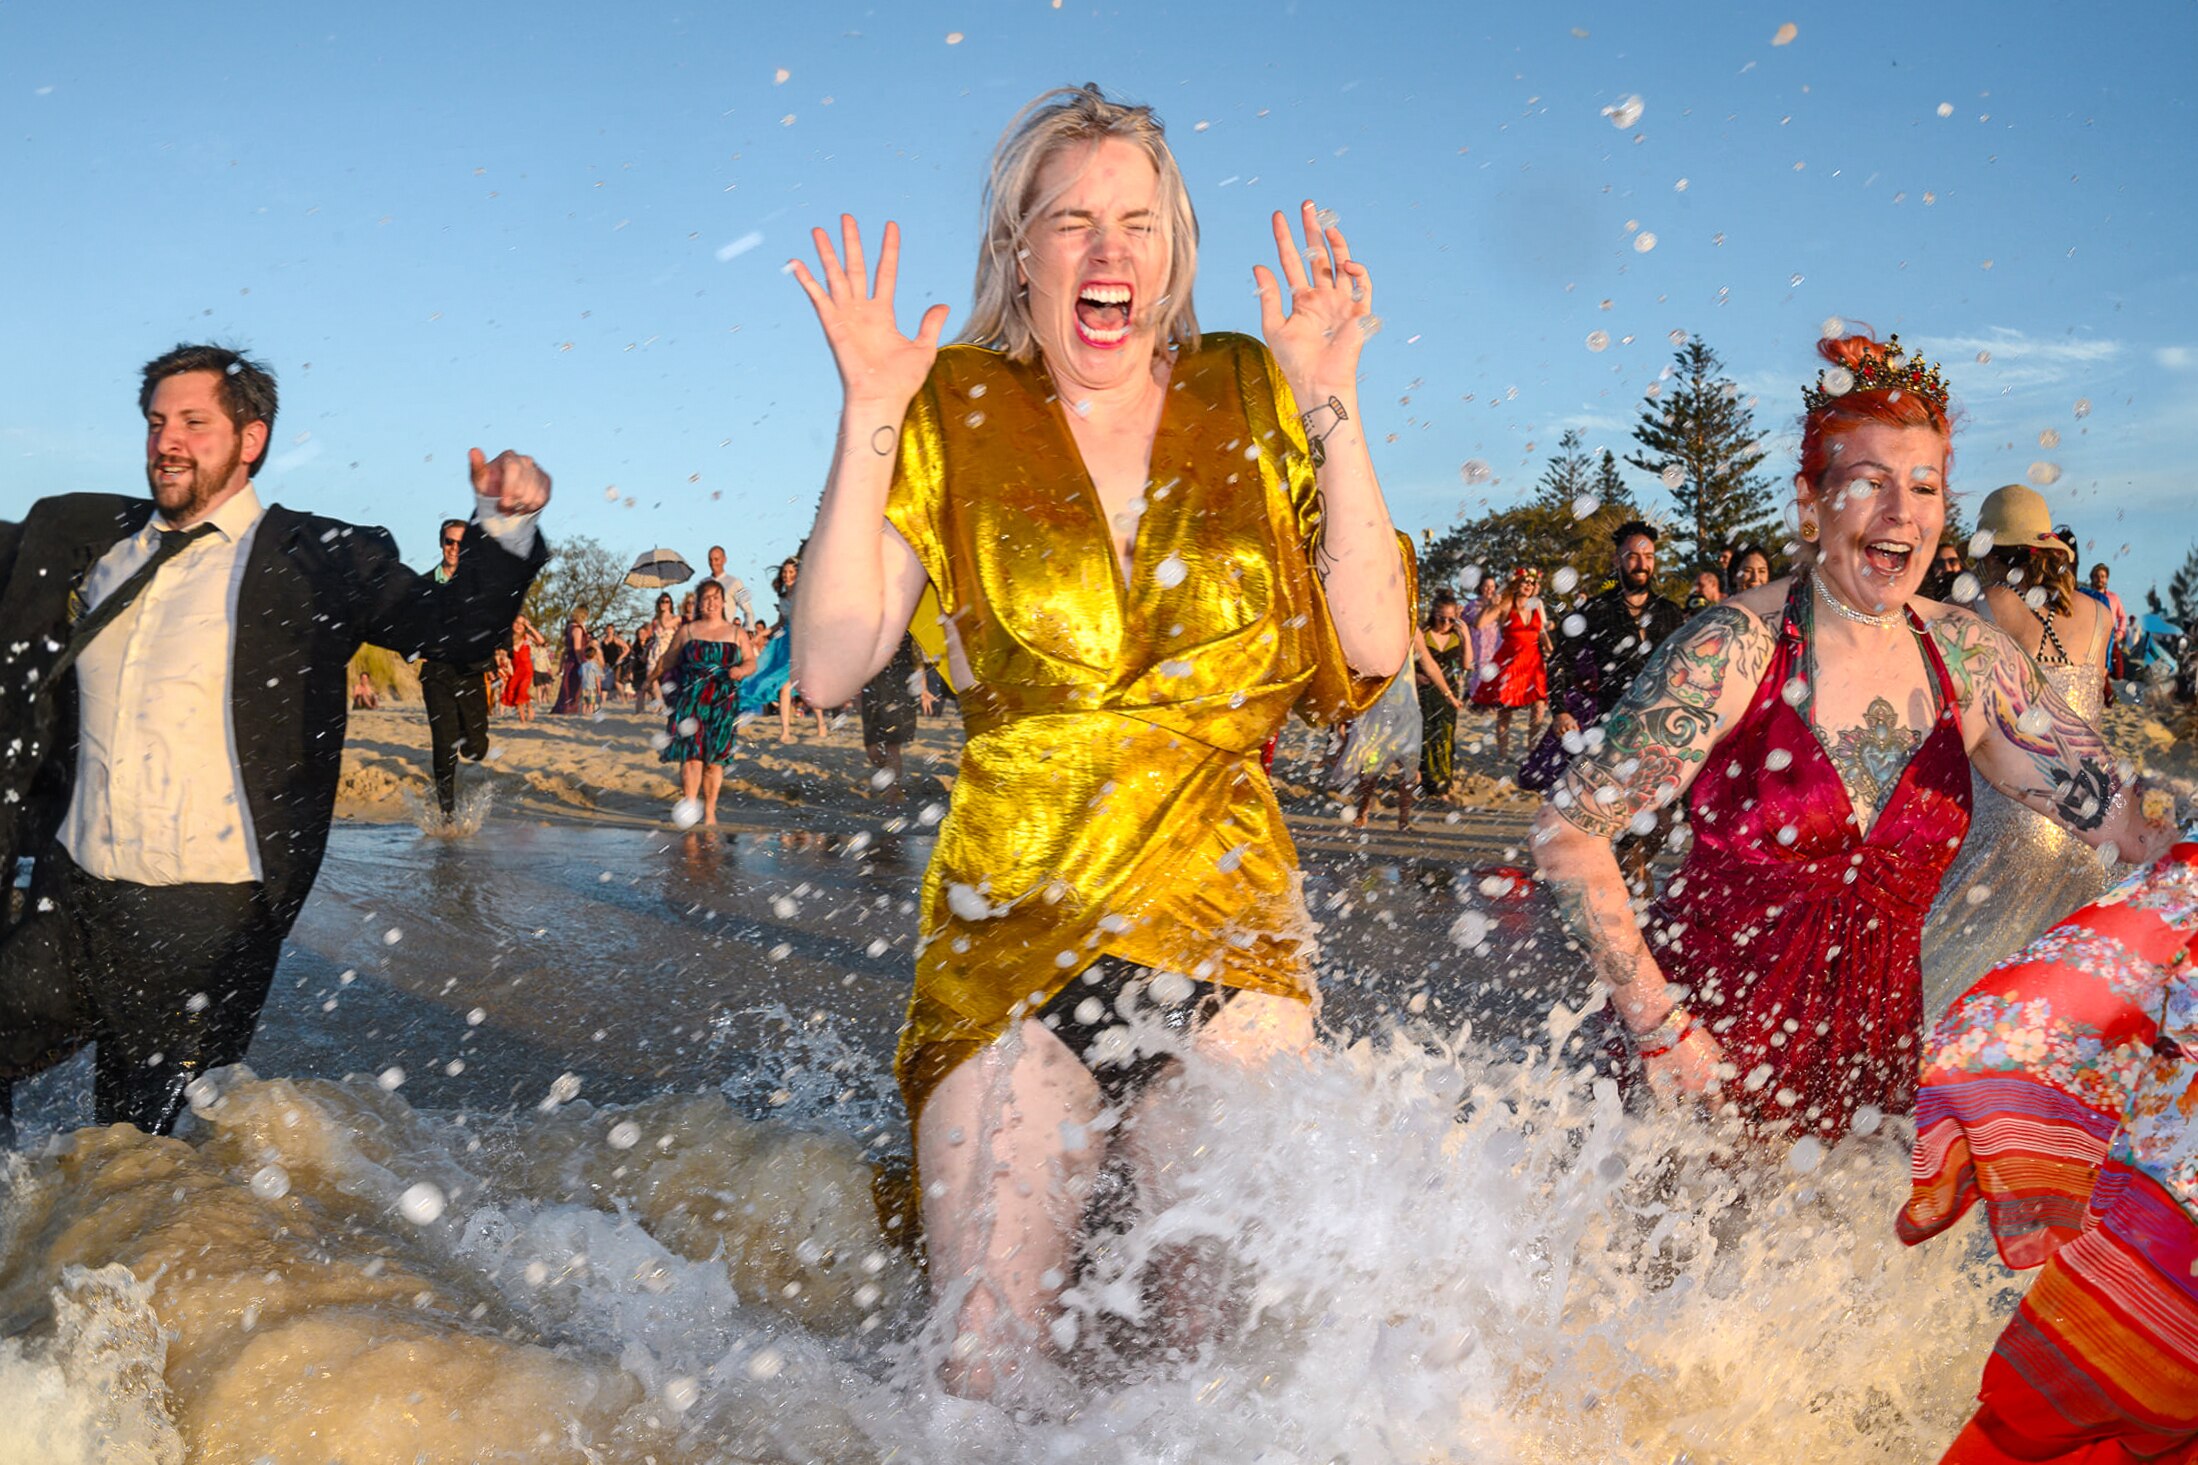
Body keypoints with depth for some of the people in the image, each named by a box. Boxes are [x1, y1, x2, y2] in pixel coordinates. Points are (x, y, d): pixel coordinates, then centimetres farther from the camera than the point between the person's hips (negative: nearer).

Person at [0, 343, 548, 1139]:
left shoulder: (318, 559, -4)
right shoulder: (82, 535, 10)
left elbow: (458, 627, -9)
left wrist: (504, 524, -23)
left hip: (206, 919, -4)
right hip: (66, 895, 5)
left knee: (148, 1150, 10)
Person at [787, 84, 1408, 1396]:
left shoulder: (1248, 399, 7)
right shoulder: (957, 412, 4)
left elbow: (1373, 650, -1)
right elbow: (830, 668, -3)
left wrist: (1331, 407, -6)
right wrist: (869, 418, -7)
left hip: (1223, 908, 1)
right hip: (1010, 919, 0)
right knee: (989, 1368, -2)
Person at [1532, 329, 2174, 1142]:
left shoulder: (1971, 660, 1)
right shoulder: (1735, 649, -14)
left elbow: (2123, 816, 7)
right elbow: (1568, 827, -14)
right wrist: (1658, 1024, -15)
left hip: (1869, 1062, 4)